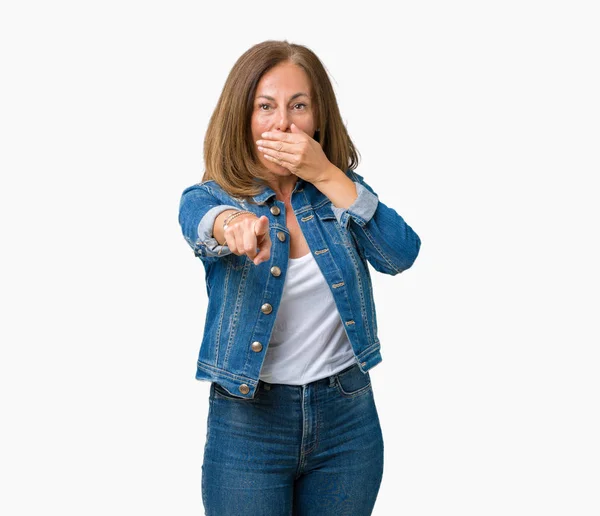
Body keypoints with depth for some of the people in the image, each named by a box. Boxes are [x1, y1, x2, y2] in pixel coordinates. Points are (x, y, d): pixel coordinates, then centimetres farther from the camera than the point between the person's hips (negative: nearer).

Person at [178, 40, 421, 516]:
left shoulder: (341, 188, 2)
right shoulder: (208, 197, -6)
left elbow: (401, 255, -13)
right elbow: (202, 223, -29)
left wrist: (327, 176, -21)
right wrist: (232, 222, -52)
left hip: (347, 414, 2)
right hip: (247, 422, -2)